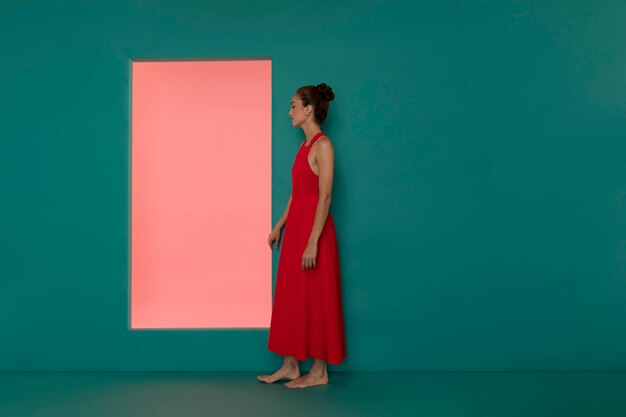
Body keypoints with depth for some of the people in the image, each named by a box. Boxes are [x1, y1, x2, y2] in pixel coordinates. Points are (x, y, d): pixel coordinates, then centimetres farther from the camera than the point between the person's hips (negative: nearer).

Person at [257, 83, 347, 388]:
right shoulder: (305, 144, 14)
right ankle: (290, 366, 25)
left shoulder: (323, 145, -13)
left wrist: (313, 242, -23)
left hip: (314, 228, -9)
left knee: (316, 299, 1)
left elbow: (325, 197, -19)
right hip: (295, 227, 9)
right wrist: (279, 226, 20)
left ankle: (319, 372, 16)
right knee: (290, 297, 13)